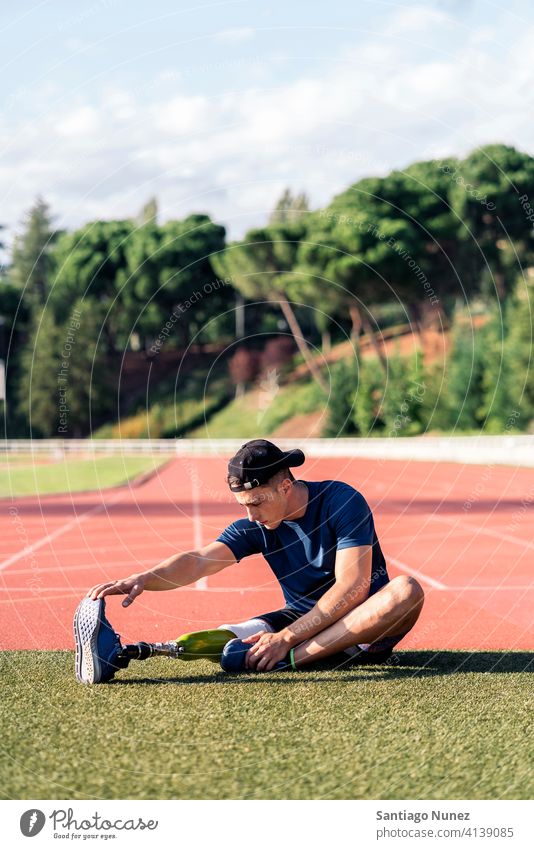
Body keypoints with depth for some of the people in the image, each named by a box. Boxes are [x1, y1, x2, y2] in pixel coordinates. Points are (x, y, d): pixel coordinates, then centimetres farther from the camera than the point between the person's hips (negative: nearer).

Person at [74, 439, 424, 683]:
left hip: (363, 625, -3)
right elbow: (200, 561, -19)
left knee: (407, 589, -35)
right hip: (302, 619, 4)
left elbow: (352, 587, -24)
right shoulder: (256, 527, -4)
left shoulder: (342, 501, -16)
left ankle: (289, 660, -42)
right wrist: (144, 579, -40)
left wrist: (286, 639, -30)